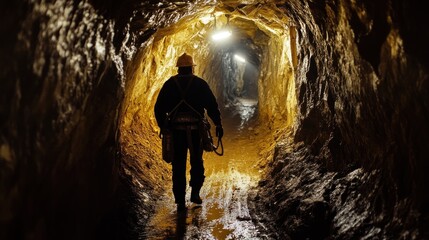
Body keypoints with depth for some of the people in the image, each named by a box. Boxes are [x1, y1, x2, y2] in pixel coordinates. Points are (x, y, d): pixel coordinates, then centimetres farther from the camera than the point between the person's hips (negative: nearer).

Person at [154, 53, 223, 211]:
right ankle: (195, 192, 9)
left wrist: (162, 126, 16)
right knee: (197, 162, 18)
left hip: (176, 129, 1)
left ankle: (180, 201, 8)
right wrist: (218, 125, 5)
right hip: (195, 129, -1)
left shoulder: (169, 84, 6)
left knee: (178, 165, 7)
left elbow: (159, 107, 5)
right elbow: (212, 106, -1)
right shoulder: (200, 84, 4)